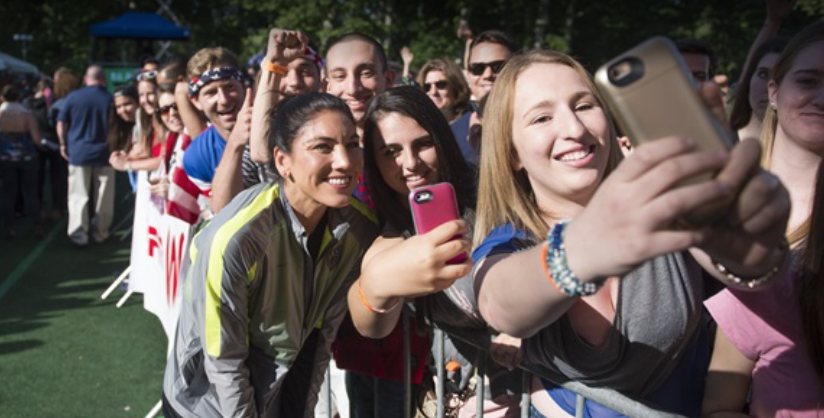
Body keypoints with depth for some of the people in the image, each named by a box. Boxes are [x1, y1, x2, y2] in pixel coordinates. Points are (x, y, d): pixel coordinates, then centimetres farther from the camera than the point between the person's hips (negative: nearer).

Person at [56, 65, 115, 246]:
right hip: (104, 153, 0)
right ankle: (100, 232, 16)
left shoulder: (73, 97, -3)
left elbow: (61, 123, 1)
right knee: (103, 197, 9)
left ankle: (78, 233, 3)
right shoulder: (110, 99, -6)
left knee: (78, 195, 7)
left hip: (78, 152, 1)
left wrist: (63, 144, 13)